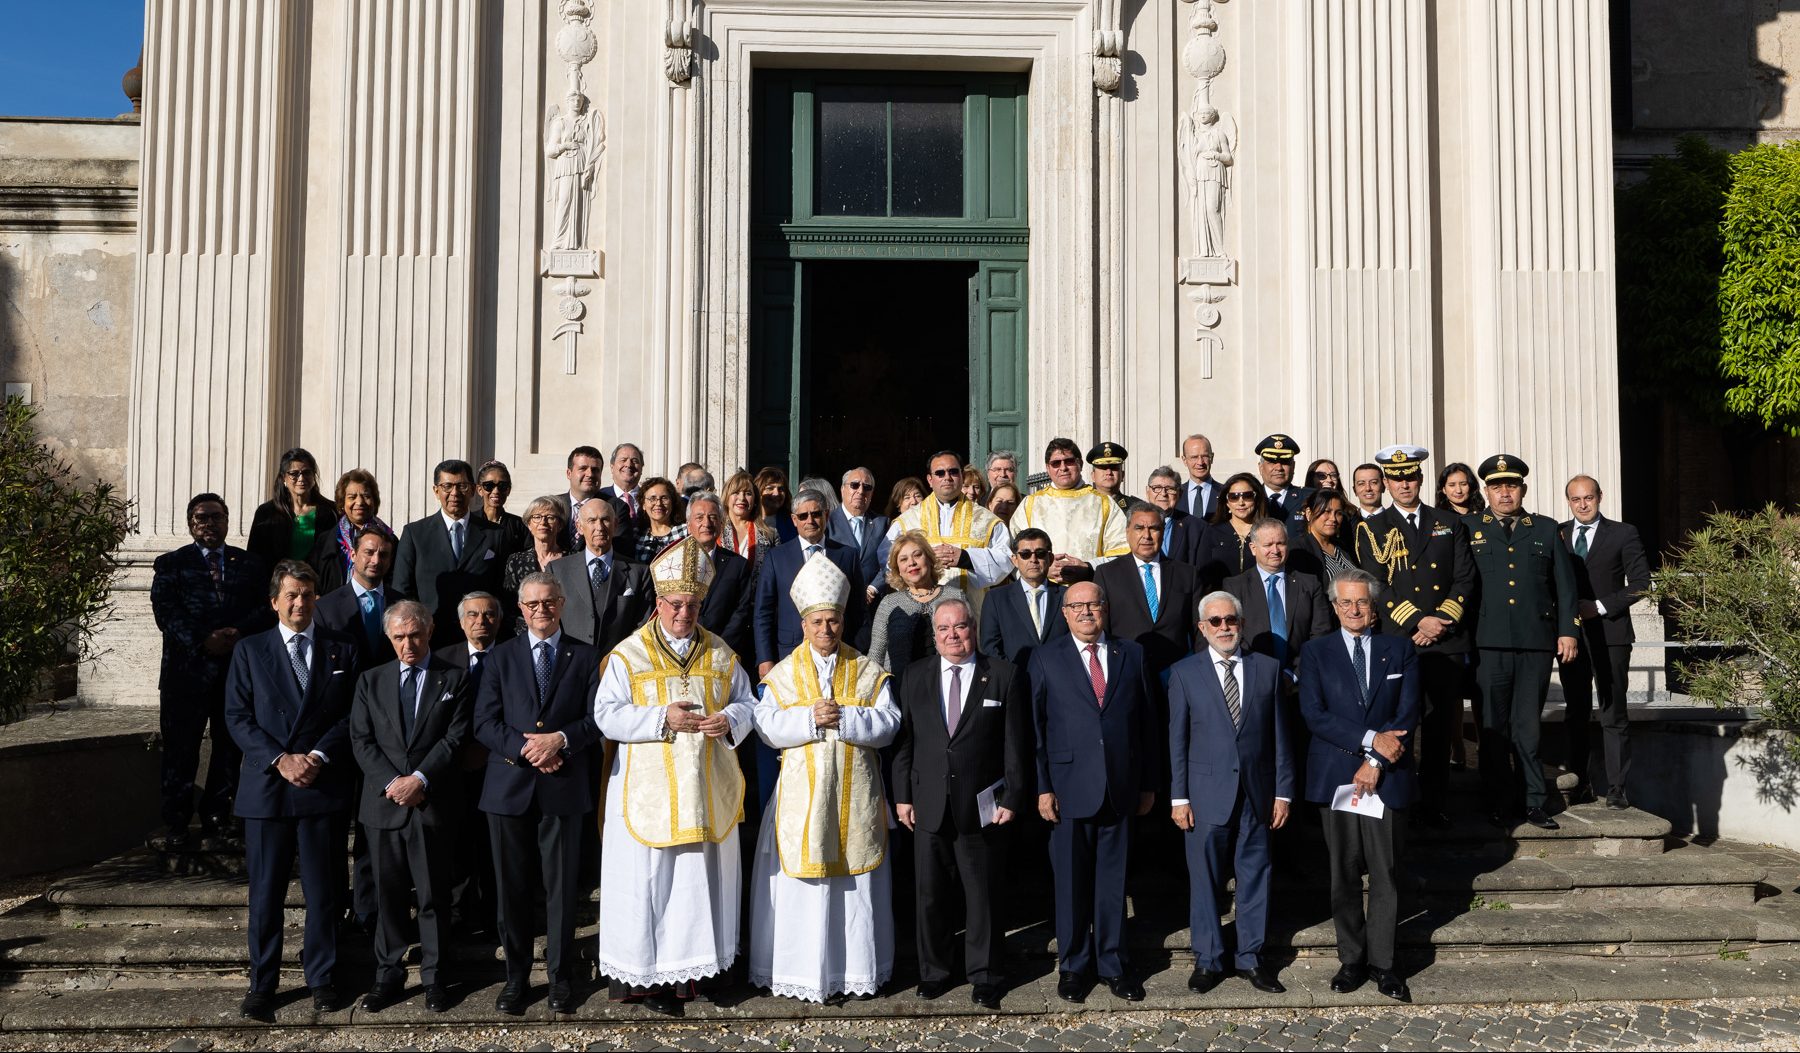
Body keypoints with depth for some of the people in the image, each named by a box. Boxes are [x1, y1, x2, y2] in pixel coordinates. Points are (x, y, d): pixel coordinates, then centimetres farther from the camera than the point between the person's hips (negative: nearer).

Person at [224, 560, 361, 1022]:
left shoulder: (342, 650, 8)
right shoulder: (249, 650, 8)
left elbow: (352, 714, 4)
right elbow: (237, 717, 1)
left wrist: (319, 757, -11)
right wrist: (280, 760, -11)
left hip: (324, 787, 0)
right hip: (266, 787, 0)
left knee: (324, 890, 5)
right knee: (265, 892, 4)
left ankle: (323, 978, 17)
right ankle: (261, 984, 15)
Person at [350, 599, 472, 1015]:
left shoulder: (454, 678, 4)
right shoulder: (370, 681, 10)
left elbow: (456, 736, -4)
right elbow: (361, 740, 4)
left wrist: (420, 779, -14)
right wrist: (392, 783, -10)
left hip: (434, 804, -2)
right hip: (384, 804, 2)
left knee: (434, 894, 4)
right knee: (388, 894, 8)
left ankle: (434, 976, 14)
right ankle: (389, 975, 19)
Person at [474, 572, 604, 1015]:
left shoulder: (586, 658, 6)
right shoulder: (501, 657, 8)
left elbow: (596, 720, 0)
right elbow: (484, 723, 1)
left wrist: (560, 739, -17)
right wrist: (525, 748, -14)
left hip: (563, 789, -1)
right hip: (509, 788, 1)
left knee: (561, 887, 5)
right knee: (512, 887, 8)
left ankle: (560, 975, 18)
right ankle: (516, 975, 21)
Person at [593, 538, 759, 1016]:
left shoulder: (721, 655, 9)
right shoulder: (628, 654, -2)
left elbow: (747, 704, 12)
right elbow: (607, 715, -8)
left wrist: (730, 720, -11)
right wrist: (663, 719, -18)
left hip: (706, 789, 3)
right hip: (647, 788, -3)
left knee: (700, 875, 7)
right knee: (645, 877, 0)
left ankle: (684, 966, 19)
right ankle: (641, 973, 12)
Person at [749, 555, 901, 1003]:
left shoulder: (868, 671, 6)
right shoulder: (784, 673, 6)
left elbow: (887, 722, -5)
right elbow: (768, 725, -5)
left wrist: (843, 718, -18)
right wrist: (810, 718, -18)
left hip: (855, 793, 1)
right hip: (803, 792, 0)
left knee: (855, 878, 5)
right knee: (802, 881, 0)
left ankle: (857, 968, 16)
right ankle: (804, 970, 11)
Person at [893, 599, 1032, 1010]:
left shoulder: (1003, 676, -2)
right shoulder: (915, 676, 6)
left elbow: (1016, 744, -2)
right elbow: (904, 740, 7)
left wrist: (1013, 798, -7)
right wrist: (902, 795, 3)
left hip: (981, 805, -2)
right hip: (929, 804, 2)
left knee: (983, 895, 7)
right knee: (930, 894, 11)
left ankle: (985, 975, 21)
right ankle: (933, 971, 27)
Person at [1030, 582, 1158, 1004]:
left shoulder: (1132, 655, 8)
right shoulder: (1046, 659, 3)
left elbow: (1147, 721, 9)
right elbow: (1035, 726, 1)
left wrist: (1148, 783, 6)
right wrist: (1043, 787, -6)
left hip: (1120, 789, 1)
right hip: (1070, 788, -1)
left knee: (1113, 881, 9)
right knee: (1071, 882, 7)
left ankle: (1112, 963, 24)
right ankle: (1073, 965, 22)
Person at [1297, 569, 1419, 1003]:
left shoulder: (1400, 650, 8)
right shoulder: (1315, 652, 5)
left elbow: (1408, 714, 0)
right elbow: (1313, 714, -6)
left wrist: (1377, 761, -11)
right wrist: (1369, 739, -15)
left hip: (1387, 775, 0)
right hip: (1335, 776, 0)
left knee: (1386, 873, 3)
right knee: (1344, 873, 6)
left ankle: (1382, 962, 13)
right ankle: (1351, 959, 17)